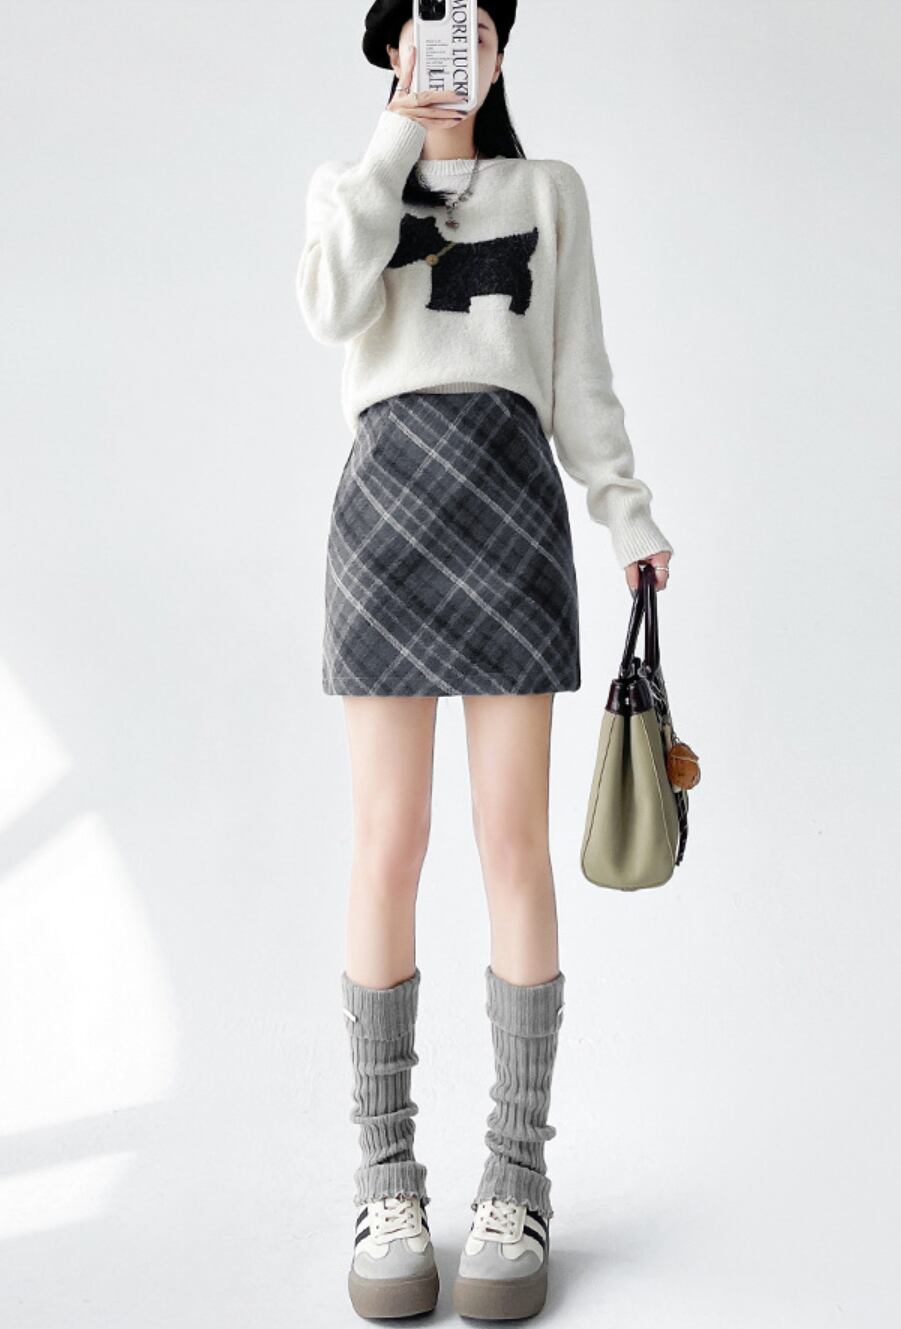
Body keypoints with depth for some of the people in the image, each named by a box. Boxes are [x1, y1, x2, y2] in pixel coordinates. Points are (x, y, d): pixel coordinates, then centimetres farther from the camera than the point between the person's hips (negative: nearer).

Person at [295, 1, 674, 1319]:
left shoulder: (552, 191, 20)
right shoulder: (346, 187, 18)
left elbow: (579, 377, 15)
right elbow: (332, 312, -5)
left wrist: (630, 513, 3)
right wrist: (396, 141, -4)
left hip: (514, 502, 1)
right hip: (387, 502, 0)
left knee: (514, 844, -6)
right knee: (389, 845, -5)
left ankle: (516, 1176, 3)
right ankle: (388, 1177, 5)